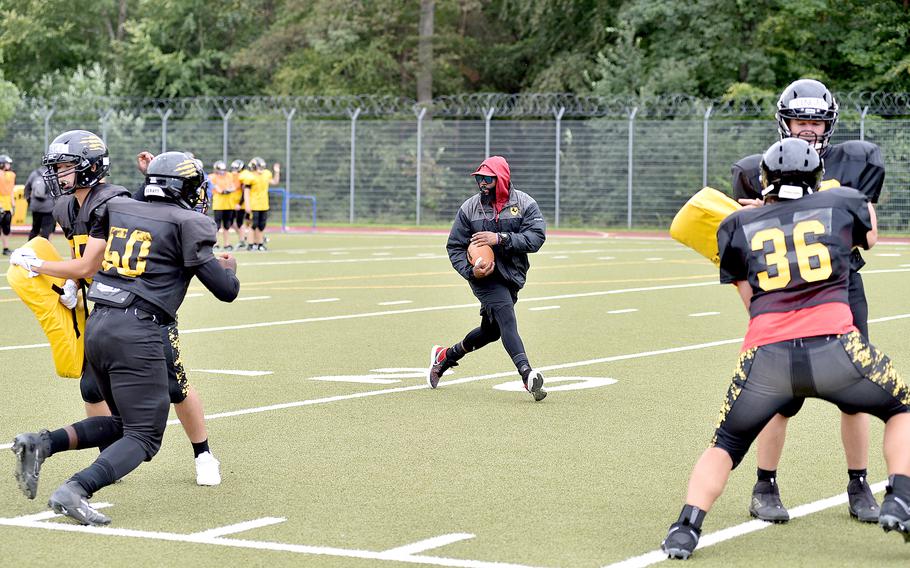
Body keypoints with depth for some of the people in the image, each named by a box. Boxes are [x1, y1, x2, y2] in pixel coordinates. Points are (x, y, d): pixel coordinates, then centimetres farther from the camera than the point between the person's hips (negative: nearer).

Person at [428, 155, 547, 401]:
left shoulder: (525, 204, -2)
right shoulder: (469, 208, 0)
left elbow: (536, 237, -15)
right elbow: (455, 247, 3)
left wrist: (500, 239, -25)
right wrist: (470, 270, -15)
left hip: (512, 277, 3)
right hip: (484, 276, -3)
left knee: (491, 330, 14)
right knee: (506, 318, -23)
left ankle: (445, 356, 38)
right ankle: (528, 375, -38)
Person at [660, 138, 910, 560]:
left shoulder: (738, 227, 16)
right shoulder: (843, 204, 15)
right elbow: (870, 237, 38)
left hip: (766, 355, 1)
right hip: (833, 348, -1)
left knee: (724, 445, 23)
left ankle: (687, 528, 4)